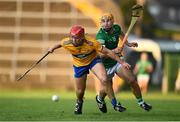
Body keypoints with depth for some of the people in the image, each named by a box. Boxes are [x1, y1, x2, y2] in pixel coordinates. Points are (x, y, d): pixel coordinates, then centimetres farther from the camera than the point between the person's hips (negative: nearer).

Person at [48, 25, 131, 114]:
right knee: (79, 91, 8)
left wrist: (122, 62, -23)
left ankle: (100, 98, 5)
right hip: (79, 65, 2)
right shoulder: (66, 43, -28)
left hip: (93, 61, -2)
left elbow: (107, 52, -25)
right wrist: (53, 48, -11)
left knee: (104, 80, -27)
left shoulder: (91, 43, -34)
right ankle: (79, 102, 48)